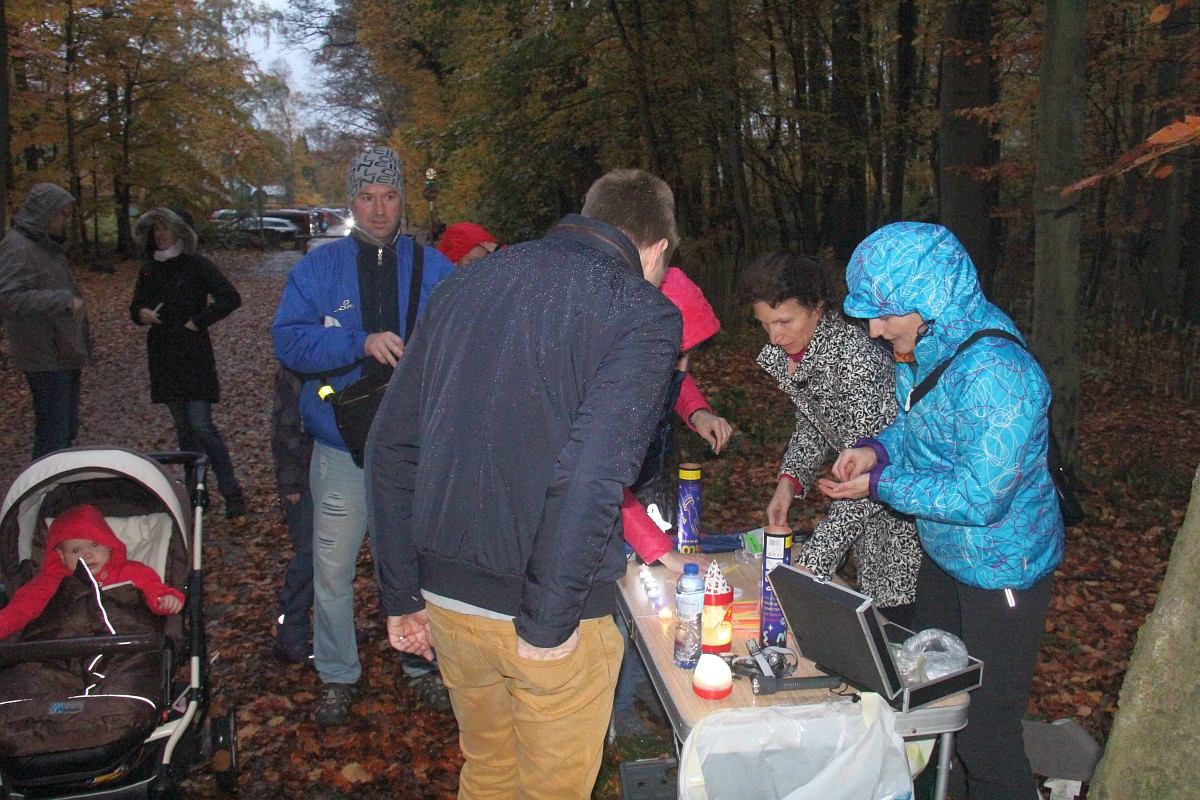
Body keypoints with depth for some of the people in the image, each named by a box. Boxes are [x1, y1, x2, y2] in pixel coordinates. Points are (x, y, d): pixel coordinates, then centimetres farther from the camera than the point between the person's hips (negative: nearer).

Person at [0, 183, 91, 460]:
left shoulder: (49, 246, 16)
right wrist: (64, 300, -32)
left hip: (65, 355, 10)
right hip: (46, 357, -10)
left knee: (67, 430, 16)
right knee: (53, 435, -8)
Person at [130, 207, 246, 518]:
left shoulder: (196, 265, -5)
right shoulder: (149, 269, 12)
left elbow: (231, 298, -11)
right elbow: (136, 306, 21)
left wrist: (198, 321, -14)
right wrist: (140, 314, -2)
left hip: (194, 356, -6)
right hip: (163, 358, 6)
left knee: (201, 425, -12)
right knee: (184, 429, 11)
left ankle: (232, 492, -5)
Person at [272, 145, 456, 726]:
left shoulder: (434, 268, 6)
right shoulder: (318, 267, 5)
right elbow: (289, 340, -7)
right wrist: (361, 343, -21)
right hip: (343, 444, 0)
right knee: (332, 568, 5)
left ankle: (423, 663, 30)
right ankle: (337, 676, 25)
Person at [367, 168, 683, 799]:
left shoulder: (469, 281, 7)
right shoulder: (643, 314, -11)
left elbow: (390, 446, 7)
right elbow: (588, 477, -25)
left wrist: (400, 595, 12)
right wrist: (546, 622, -15)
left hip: (444, 596, 5)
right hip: (546, 603, -5)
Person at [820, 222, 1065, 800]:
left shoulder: (997, 373, -31)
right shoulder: (919, 351, -4)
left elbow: (982, 498, -29)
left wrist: (881, 484, -21)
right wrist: (878, 449, -7)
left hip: (1001, 569, -9)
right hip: (943, 556, 9)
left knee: (985, 736, 2)